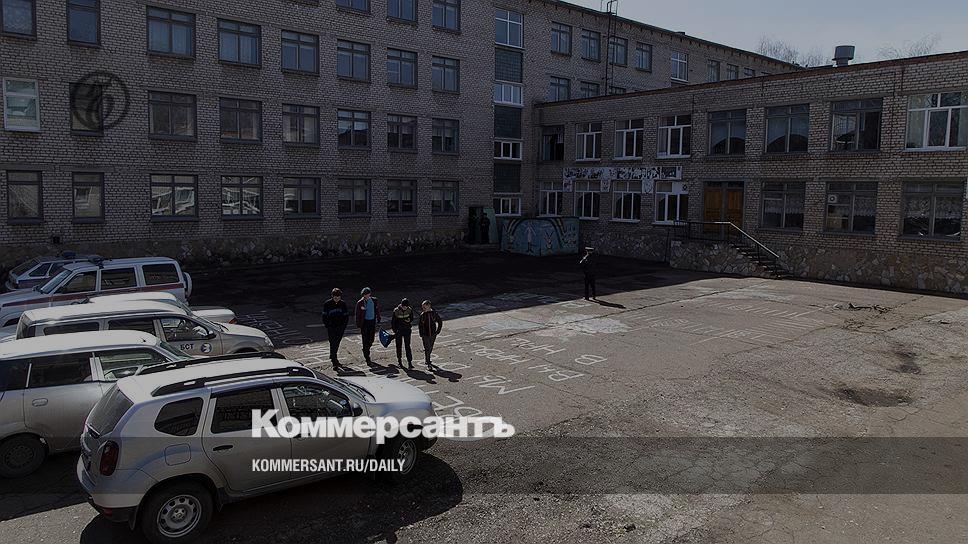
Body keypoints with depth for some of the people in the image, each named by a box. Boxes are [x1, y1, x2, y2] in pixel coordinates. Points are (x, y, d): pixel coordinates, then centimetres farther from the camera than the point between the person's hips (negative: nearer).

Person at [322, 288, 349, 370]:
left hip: (340, 327, 3)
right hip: (331, 328, -3)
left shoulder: (343, 304, 1)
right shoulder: (327, 304, -6)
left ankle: (332, 357, 39)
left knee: (337, 343, 15)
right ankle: (335, 363, -9)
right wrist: (327, 326, -9)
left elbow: (346, 316, 8)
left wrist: (344, 326, -1)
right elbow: (324, 316, -1)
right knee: (333, 344, -9)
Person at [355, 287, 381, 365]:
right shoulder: (360, 303, -9)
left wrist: (378, 320, 11)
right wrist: (359, 326, -5)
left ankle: (366, 352, 37)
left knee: (371, 339, 10)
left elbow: (377, 311, 13)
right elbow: (358, 315, -4)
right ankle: (367, 359, 0)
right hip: (364, 323, -4)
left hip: (372, 321, 4)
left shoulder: (374, 300, 1)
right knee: (365, 340, -4)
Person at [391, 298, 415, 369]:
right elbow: (392, 321, -2)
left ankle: (410, 362, 0)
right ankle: (399, 362, 20)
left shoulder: (410, 310, -6)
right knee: (399, 346, 8)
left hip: (407, 330, 1)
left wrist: (409, 320, -15)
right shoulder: (396, 311, -11)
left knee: (407, 346, -3)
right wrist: (394, 330, -4)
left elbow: (412, 318, 9)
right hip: (398, 331, -1)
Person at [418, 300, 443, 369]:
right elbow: (420, 325, 0)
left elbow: (440, 322, 6)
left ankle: (427, 360, 37)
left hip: (433, 335, 2)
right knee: (427, 349, -5)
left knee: (430, 348, 16)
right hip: (425, 335, -2)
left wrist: (438, 331, 2)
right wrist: (421, 335, -4)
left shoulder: (434, 313, -5)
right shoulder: (422, 315, -6)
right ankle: (428, 364, 0)